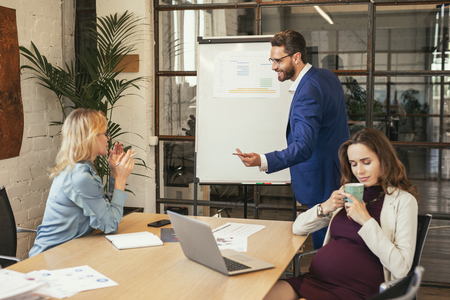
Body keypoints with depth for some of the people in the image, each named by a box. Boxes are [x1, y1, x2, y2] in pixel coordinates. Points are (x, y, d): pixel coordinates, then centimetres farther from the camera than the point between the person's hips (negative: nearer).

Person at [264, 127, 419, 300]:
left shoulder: (403, 200, 1)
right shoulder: (350, 193, 18)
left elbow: (401, 268, -10)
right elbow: (298, 228, 19)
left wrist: (366, 221, -13)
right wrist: (324, 208, 0)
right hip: (315, 281, 6)